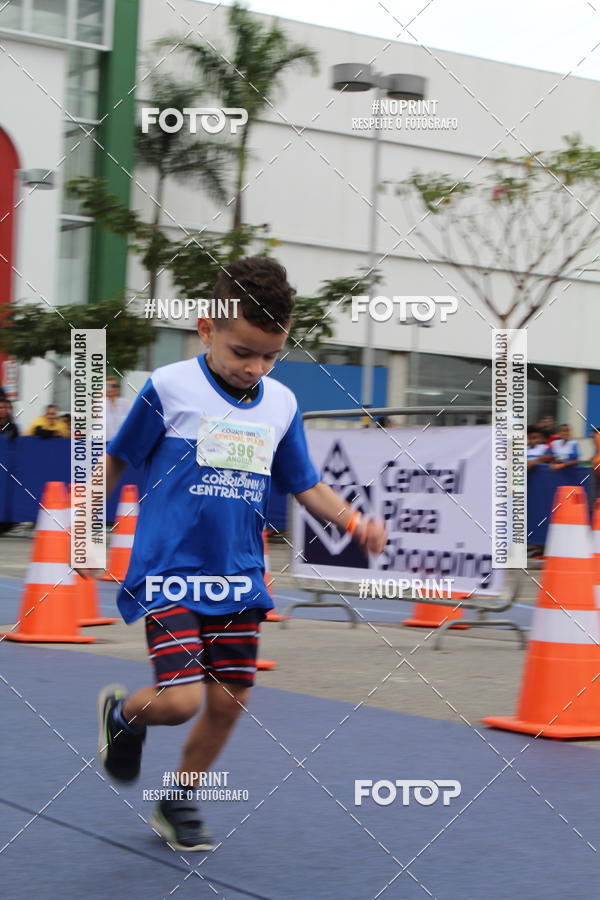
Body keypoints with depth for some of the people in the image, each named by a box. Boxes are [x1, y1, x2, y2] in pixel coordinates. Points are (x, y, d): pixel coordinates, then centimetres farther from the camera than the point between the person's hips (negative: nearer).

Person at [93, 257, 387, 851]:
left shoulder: (282, 405, 4)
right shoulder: (170, 388, -9)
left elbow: (305, 486, 12)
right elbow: (116, 462, 2)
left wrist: (354, 523, -5)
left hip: (239, 580, 5)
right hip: (169, 574, -5)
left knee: (229, 702, 7)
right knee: (180, 700, -15)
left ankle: (179, 804, 30)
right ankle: (121, 713, 21)